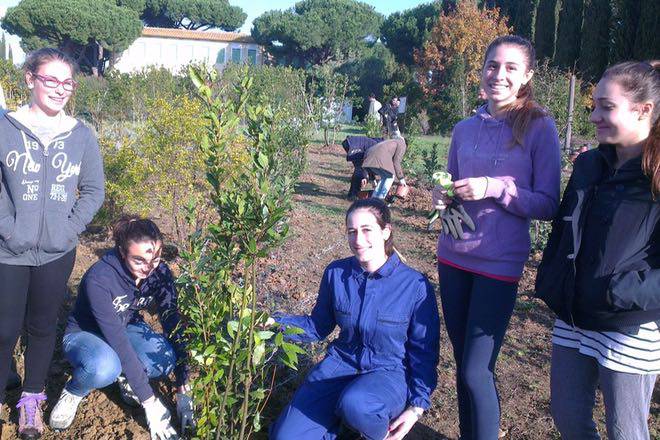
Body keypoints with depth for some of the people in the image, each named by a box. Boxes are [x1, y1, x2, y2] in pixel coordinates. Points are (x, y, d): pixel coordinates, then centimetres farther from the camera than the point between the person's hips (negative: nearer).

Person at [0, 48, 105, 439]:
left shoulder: (82, 135, 0)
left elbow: (93, 191, 3)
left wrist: (69, 230, -8)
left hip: (57, 254, 2)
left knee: (43, 328, 15)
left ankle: (32, 400, 32)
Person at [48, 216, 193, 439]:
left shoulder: (159, 272, -19)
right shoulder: (99, 278, -34)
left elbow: (173, 325, -19)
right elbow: (118, 341, -37)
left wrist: (183, 391, -24)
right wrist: (150, 402, -36)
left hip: (129, 329, 4)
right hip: (85, 335, -4)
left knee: (168, 357, -29)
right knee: (104, 367, -40)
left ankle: (125, 377, 3)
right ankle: (73, 391, -6)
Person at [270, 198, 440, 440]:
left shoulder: (416, 286, -14)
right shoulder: (336, 273, -4)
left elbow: (424, 352, -5)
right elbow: (318, 327, 10)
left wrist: (416, 408, -13)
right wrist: (274, 323, -6)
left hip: (390, 373, -3)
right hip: (341, 363, 3)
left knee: (354, 404, -36)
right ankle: (339, 414, 14)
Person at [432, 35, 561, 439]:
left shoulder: (539, 127, -7)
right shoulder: (465, 129, 7)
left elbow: (548, 205, -9)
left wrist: (495, 188, -22)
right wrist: (442, 195, -6)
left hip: (499, 264, -5)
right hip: (454, 257, 5)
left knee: (476, 373, -4)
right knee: (464, 367, 15)